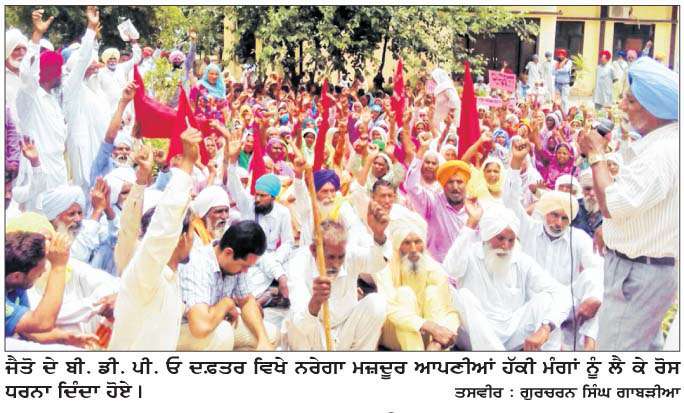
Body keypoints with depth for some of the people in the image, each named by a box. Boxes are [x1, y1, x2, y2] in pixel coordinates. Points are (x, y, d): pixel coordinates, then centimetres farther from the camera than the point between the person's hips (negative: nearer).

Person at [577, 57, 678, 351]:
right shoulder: (661, 143, 7)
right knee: (646, 347, 22)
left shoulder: (662, 154, -26)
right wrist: (610, 228, 15)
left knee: (616, 349, -5)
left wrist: (596, 155, -16)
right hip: (649, 267, 11)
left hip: (638, 271, -11)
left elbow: (612, 205, -26)